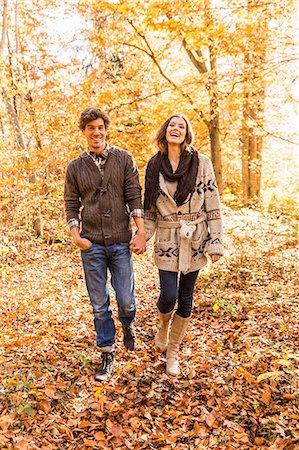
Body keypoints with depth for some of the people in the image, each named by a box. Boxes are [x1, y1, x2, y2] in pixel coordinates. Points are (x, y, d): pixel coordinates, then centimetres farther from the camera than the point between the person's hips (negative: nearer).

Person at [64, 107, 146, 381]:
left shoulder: (124, 159, 3)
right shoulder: (75, 167, 7)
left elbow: (134, 196, -1)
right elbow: (71, 204, 9)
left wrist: (141, 232, -8)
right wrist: (76, 235, -4)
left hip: (121, 242, -1)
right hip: (91, 244, 1)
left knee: (126, 300, 4)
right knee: (100, 304, 7)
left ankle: (128, 326, 39)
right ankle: (107, 353, 24)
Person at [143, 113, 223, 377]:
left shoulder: (201, 163, -4)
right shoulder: (154, 166, 2)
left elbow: (212, 206, -3)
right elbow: (150, 208, 8)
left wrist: (216, 242, -6)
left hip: (195, 240, 0)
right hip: (167, 241, 0)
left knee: (186, 298, 8)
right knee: (168, 296, -7)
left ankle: (173, 351, 28)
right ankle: (163, 325, 30)